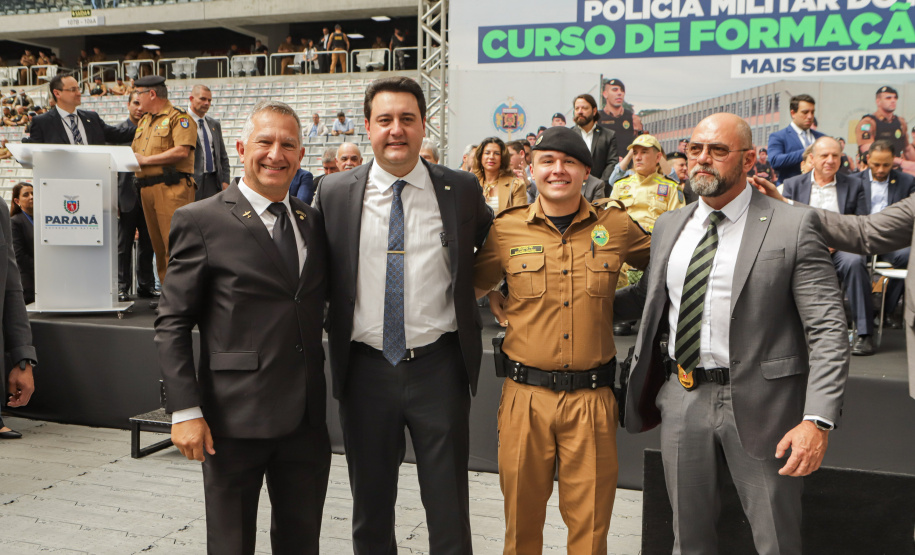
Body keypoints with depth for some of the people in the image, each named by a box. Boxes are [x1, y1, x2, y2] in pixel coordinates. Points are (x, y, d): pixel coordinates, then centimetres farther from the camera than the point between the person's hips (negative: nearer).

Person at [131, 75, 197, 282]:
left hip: (172, 188, -8)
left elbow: (182, 151, -16)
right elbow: (135, 151, 29)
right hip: (147, 189, 9)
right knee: (157, 243, 9)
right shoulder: (144, 121, 24)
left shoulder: (179, 117, -3)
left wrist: (145, 160, -11)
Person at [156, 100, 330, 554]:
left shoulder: (313, 221, 10)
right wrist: (185, 410, -13)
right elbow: (172, 325, -7)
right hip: (235, 419, -4)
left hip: (307, 418, 5)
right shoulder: (200, 222, -6)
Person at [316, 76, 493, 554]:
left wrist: (468, 293, 4)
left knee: (448, 508, 9)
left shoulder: (462, 191, -2)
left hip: (439, 367, -1)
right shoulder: (334, 192, 0)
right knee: (370, 507, 17)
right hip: (365, 368, 1)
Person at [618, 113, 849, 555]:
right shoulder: (669, 225, 9)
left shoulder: (794, 227, -8)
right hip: (682, 399, 4)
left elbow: (827, 330, -12)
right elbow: (649, 299, 19)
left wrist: (818, 419, -21)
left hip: (759, 405, -4)